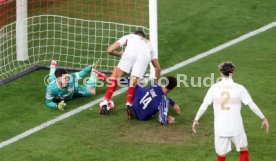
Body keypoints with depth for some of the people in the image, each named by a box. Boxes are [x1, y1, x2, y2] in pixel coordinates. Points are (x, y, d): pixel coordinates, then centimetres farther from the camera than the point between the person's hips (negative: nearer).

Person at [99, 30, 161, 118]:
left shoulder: (129, 36, 40)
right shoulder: (148, 44, 45)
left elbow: (110, 50, 29)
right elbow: (157, 67, 41)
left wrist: (120, 54, 49)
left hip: (130, 52, -2)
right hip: (145, 56, 2)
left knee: (116, 75, 13)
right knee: (134, 82, 8)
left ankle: (105, 103, 4)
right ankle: (129, 104, -16)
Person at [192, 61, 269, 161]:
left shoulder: (214, 88, -1)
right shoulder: (239, 88, -4)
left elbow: (203, 106, 1)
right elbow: (252, 105, -2)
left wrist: (196, 120, 14)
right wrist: (263, 118, 9)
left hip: (220, 128, 1)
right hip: (236, 127, -1)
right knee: (244, 151, 21)